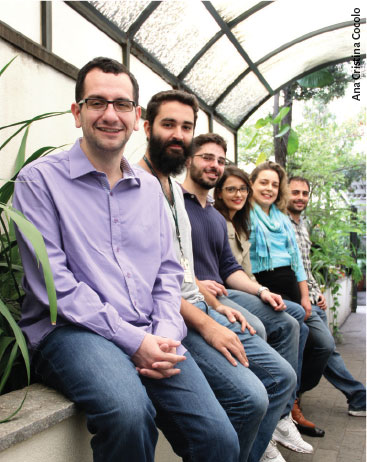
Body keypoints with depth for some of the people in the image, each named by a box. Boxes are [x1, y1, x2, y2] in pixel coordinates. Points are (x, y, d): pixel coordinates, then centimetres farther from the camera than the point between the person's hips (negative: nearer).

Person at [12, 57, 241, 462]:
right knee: (129, 412, -34)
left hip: (150, 337, 5)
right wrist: (133, 340, -15)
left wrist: (166, 332, -4)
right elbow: (53, 284, -10)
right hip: (71, 331, -4)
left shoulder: (150, 188, 16)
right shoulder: (41, 180, -1)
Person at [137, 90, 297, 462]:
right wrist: (204, 323, -19)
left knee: (282, 377, 6)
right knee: (250, 396, -22)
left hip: (199, 306, 9)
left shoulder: (175, 188, 18)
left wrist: (215, 307, 12)